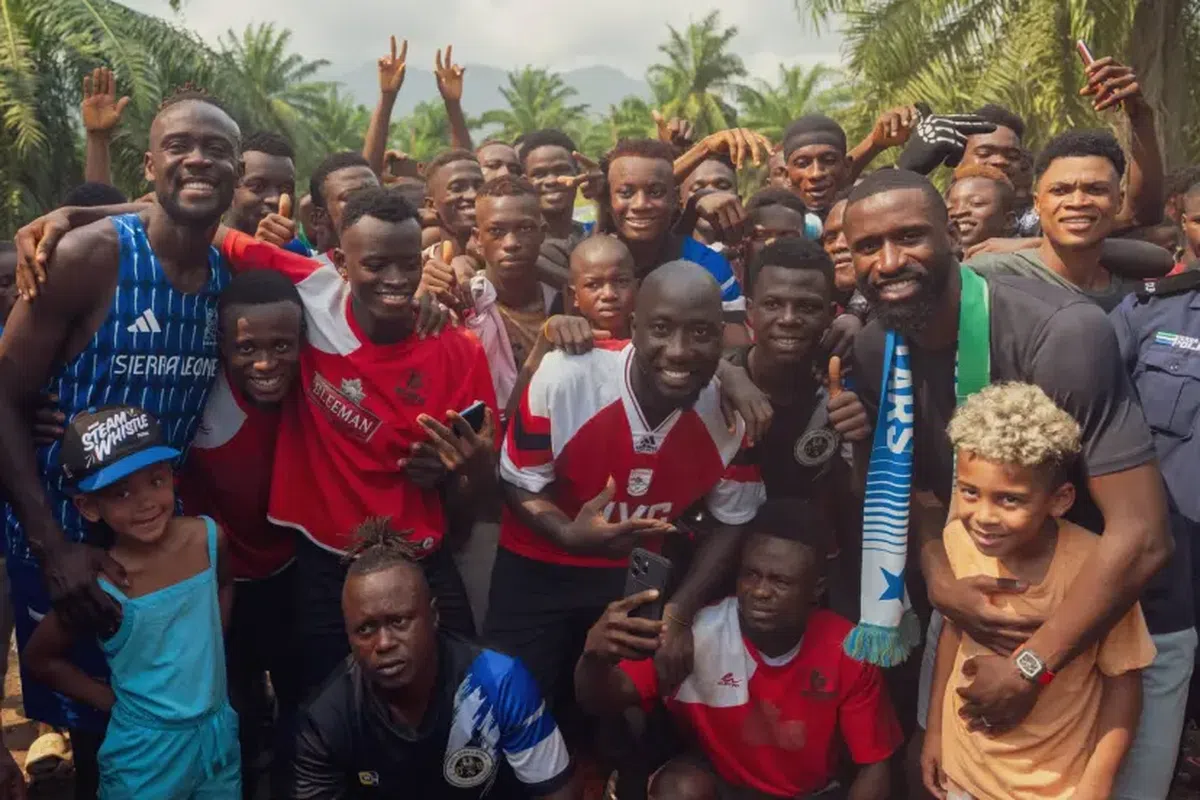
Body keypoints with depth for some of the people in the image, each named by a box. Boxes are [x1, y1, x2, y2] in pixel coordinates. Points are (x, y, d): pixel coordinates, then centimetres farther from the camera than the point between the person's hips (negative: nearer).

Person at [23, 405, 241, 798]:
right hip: (146, 752, -4)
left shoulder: (208, 539, -13)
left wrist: (204, 653, 3)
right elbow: (39, 660, -7)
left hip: (219, 731, 4)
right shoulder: (100, 589, -23)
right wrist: (115, 700, -5)